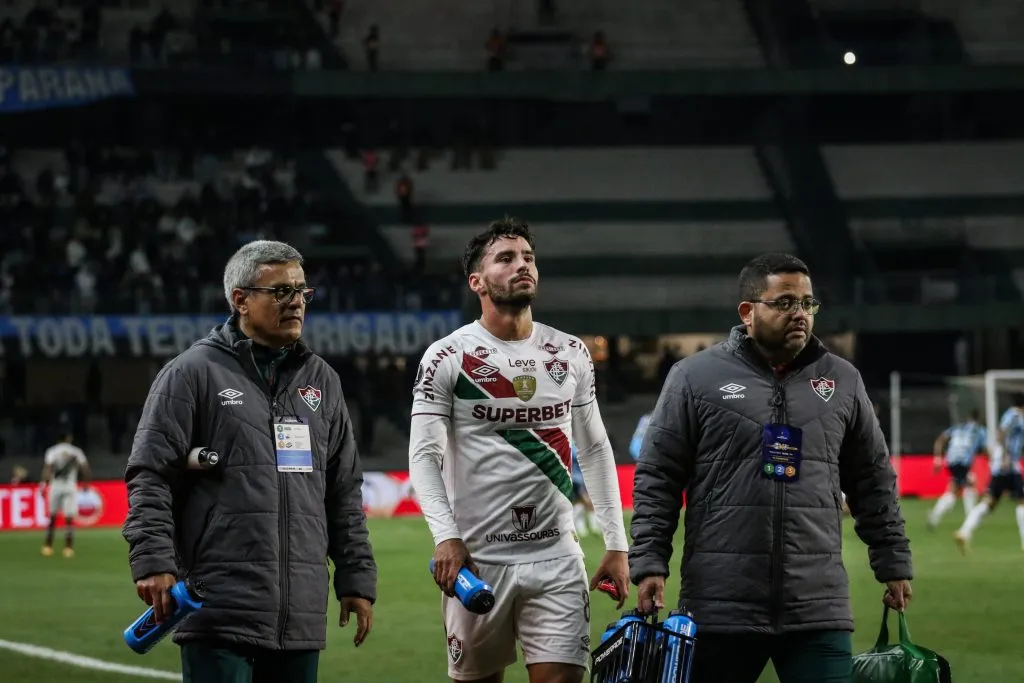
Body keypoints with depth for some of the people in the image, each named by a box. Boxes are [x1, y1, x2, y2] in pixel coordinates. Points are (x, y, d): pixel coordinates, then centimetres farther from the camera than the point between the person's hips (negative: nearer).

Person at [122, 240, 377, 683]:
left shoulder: (321, 380, 17)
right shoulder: (194, 373, 0)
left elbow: (345, 493, 20)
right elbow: (150, 477, -5)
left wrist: (357, 579, 14)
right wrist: (154, 562, -15)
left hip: (301, 613, 5)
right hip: (219, 609, -5)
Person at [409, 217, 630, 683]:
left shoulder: (570, 355, 9)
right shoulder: (447, 358, -3)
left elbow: (595, 450, 15)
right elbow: (424, 456, -6)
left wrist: (616, 543, 10)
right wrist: (445, 536, -20)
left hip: (556, 555, 2)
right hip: (477, 557, -2)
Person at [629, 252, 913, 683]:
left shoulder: (841, 380, 12)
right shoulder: (696, 377, 3)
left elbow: (873, 482, 17)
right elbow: (656, 480, 3)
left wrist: (893, 564, 15)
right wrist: (649, 564, -5)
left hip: (818, 606, 2)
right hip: (721, 607, -2)